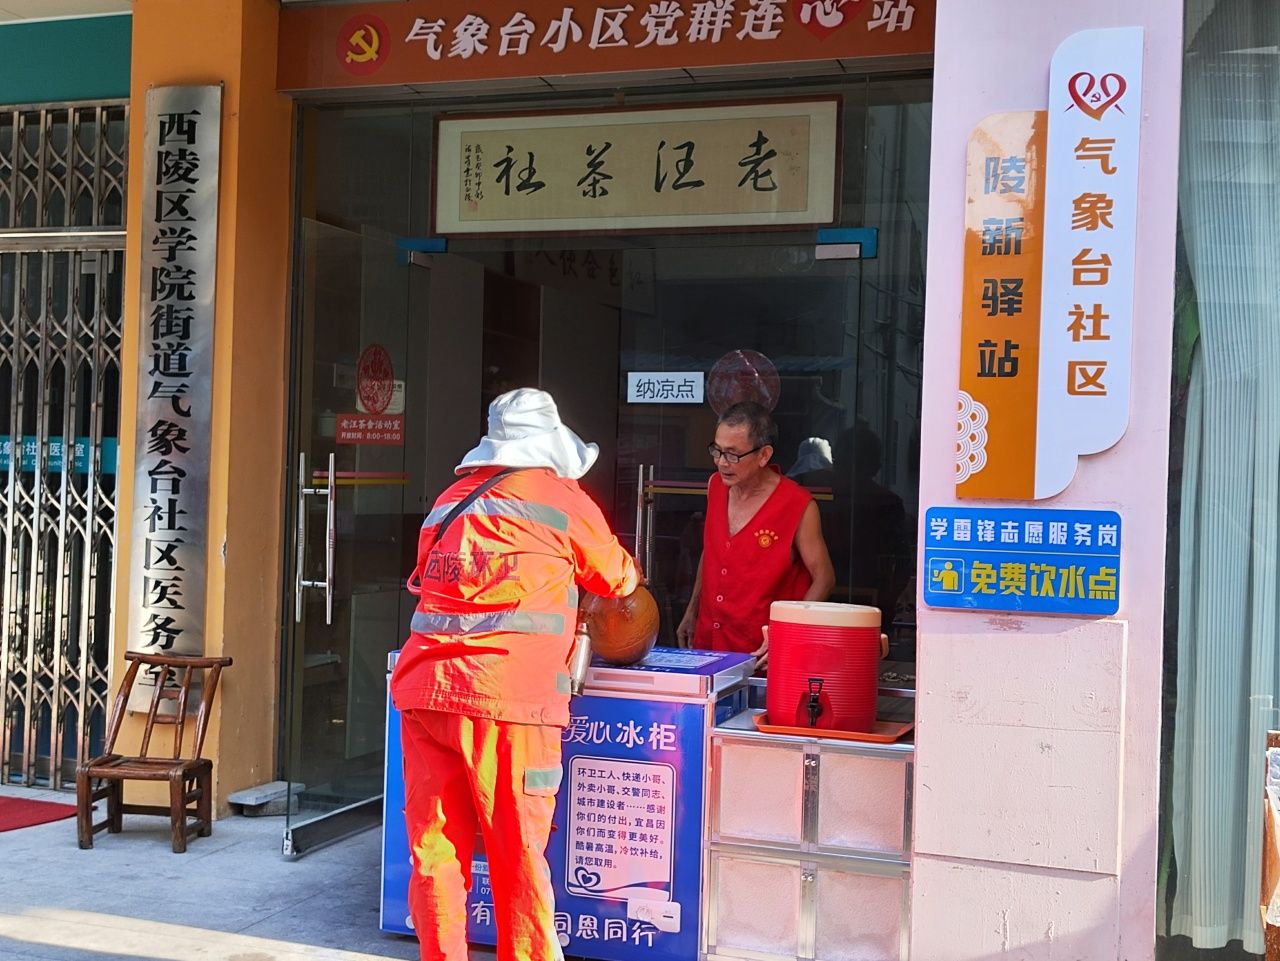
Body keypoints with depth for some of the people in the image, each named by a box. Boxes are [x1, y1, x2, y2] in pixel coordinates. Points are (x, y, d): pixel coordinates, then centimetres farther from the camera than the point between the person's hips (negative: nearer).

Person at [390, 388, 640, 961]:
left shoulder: (451, 500, 20)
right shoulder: (560, 497, 5)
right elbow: (618, 578, 18)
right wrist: (632, 576, 41)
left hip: (423, 687, 5)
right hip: (504, 697, -5)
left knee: (434, 848, 9)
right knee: (518, 854, 5)